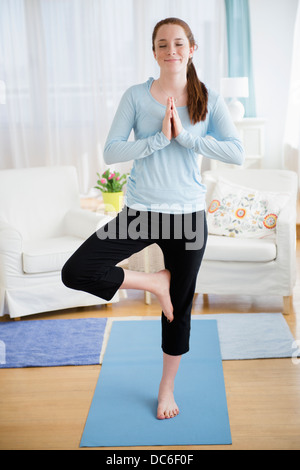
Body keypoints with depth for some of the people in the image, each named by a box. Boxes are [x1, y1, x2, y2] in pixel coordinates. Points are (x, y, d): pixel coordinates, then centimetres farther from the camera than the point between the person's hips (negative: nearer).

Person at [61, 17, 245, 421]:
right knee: (75, 272, -15)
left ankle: (167, 387, 34)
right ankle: (154, 281, 7)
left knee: (180, 307, 11)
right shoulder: (136, 96, -1)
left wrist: (185, 135, -17)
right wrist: (159, 138, -19)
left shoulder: (209, 100, 0)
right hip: (140, 211, 0)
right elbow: (111, 151, -9)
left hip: (188, 213, 0)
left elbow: (237, 153, -10)